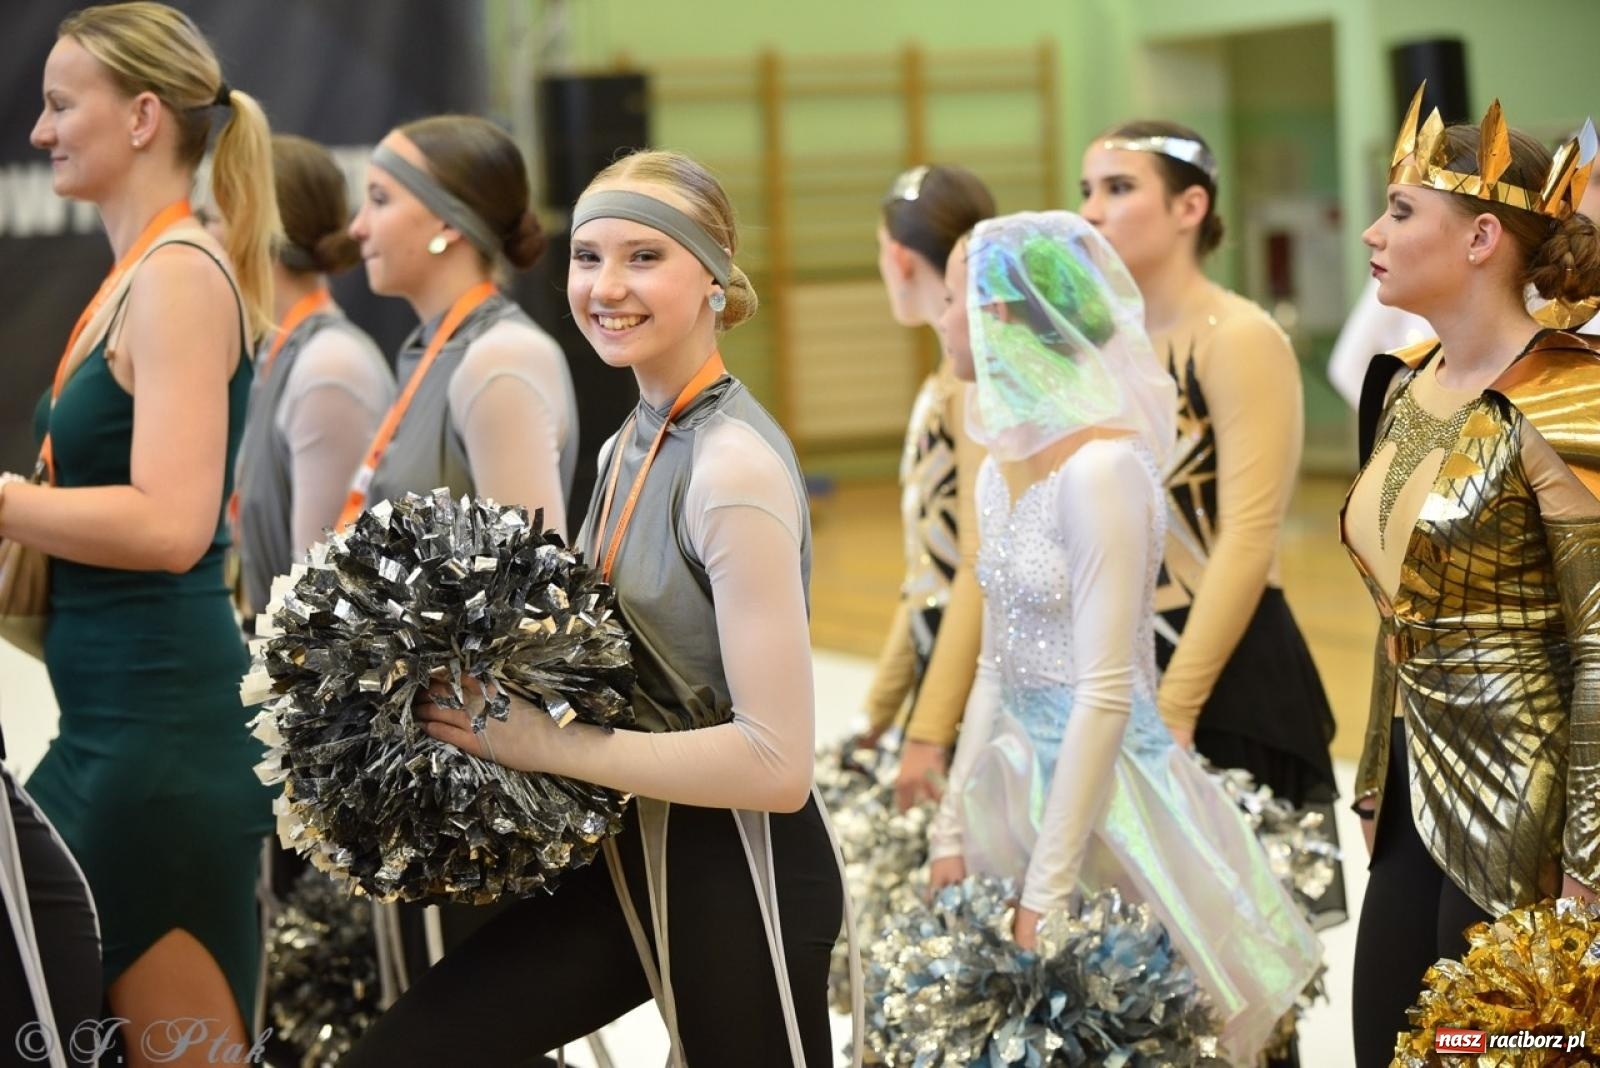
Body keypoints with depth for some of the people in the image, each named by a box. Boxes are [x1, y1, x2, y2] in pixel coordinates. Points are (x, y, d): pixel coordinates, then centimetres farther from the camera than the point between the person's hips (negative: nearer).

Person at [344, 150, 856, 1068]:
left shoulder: (734, 464, -20)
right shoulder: (630, 447, 8)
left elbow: (777, 760, -24)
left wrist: (549, 744, -22)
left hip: (740, 875, -8)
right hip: (636, 857, 8)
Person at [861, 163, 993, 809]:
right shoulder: (944, 382, 14)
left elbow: (984, 566, -18)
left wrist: (930, 730, -20)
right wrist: (880, 708, 23)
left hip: (984, 681, -9)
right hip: (941, 670, 9)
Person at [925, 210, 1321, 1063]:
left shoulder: (1103, 467, -20)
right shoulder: (1002, 465, 7)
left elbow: (1104, 698, -22)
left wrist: (1045, 895, -22)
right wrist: (953, 829, 10)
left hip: (1109, 794, -8)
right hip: (1024, 784, 8)